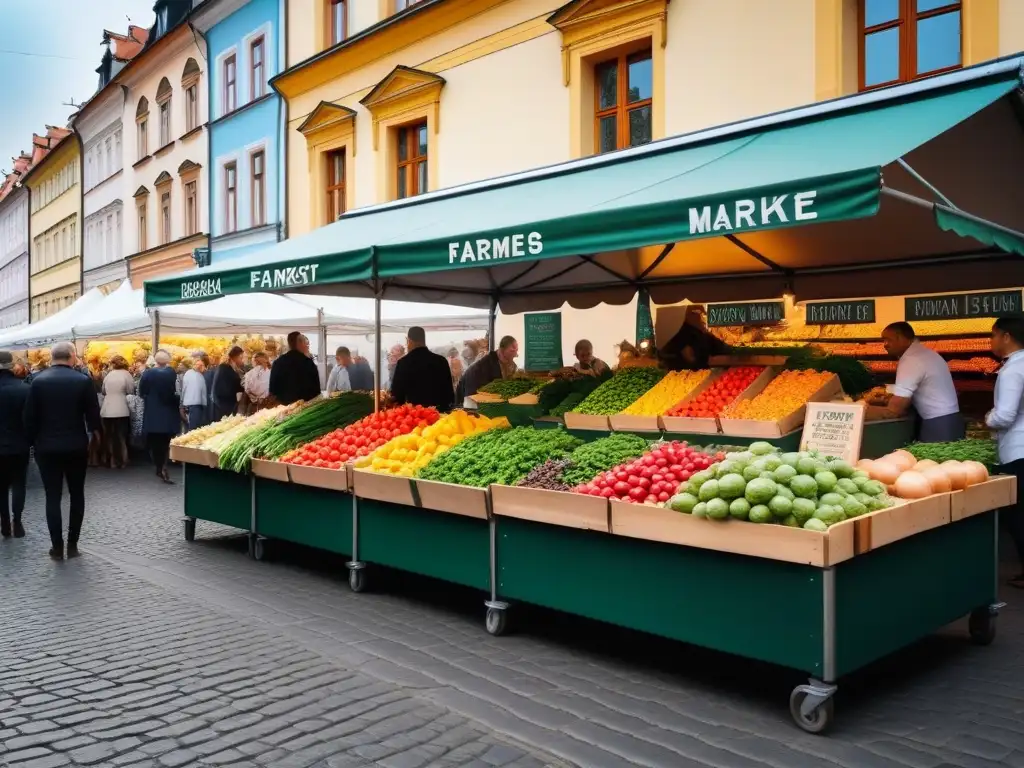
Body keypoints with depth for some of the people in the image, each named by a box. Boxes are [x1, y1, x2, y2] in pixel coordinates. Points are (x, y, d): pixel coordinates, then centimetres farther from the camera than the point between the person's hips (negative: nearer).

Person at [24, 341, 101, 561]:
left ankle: (57, 547, 6)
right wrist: (94, 431, 14)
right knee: (77, 495, 11)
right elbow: (93, 414, -5)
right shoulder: (83, 380, -9)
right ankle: (72, 545, 12)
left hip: (47, 447, 1)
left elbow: (29, 416, -3)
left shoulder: (38, 381, -5)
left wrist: (33, 442, 9)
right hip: (76, 446, -1)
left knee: (53, 497, 5)